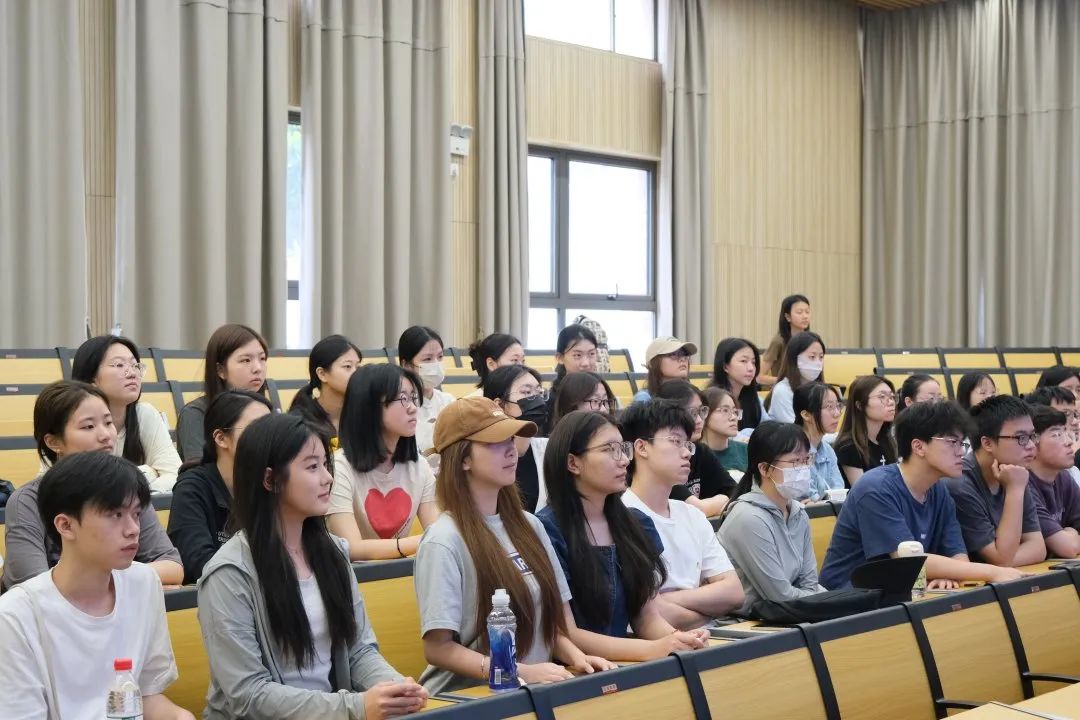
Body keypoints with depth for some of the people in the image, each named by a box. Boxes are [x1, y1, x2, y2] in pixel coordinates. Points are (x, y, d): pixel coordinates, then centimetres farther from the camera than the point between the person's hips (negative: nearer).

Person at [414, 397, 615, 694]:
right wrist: (521, 672, -19)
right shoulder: (444, 542, -11)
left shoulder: (528, 526, 10)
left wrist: (575, 656, -3)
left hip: (538, 689, 6)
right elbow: (438, 648, -13)